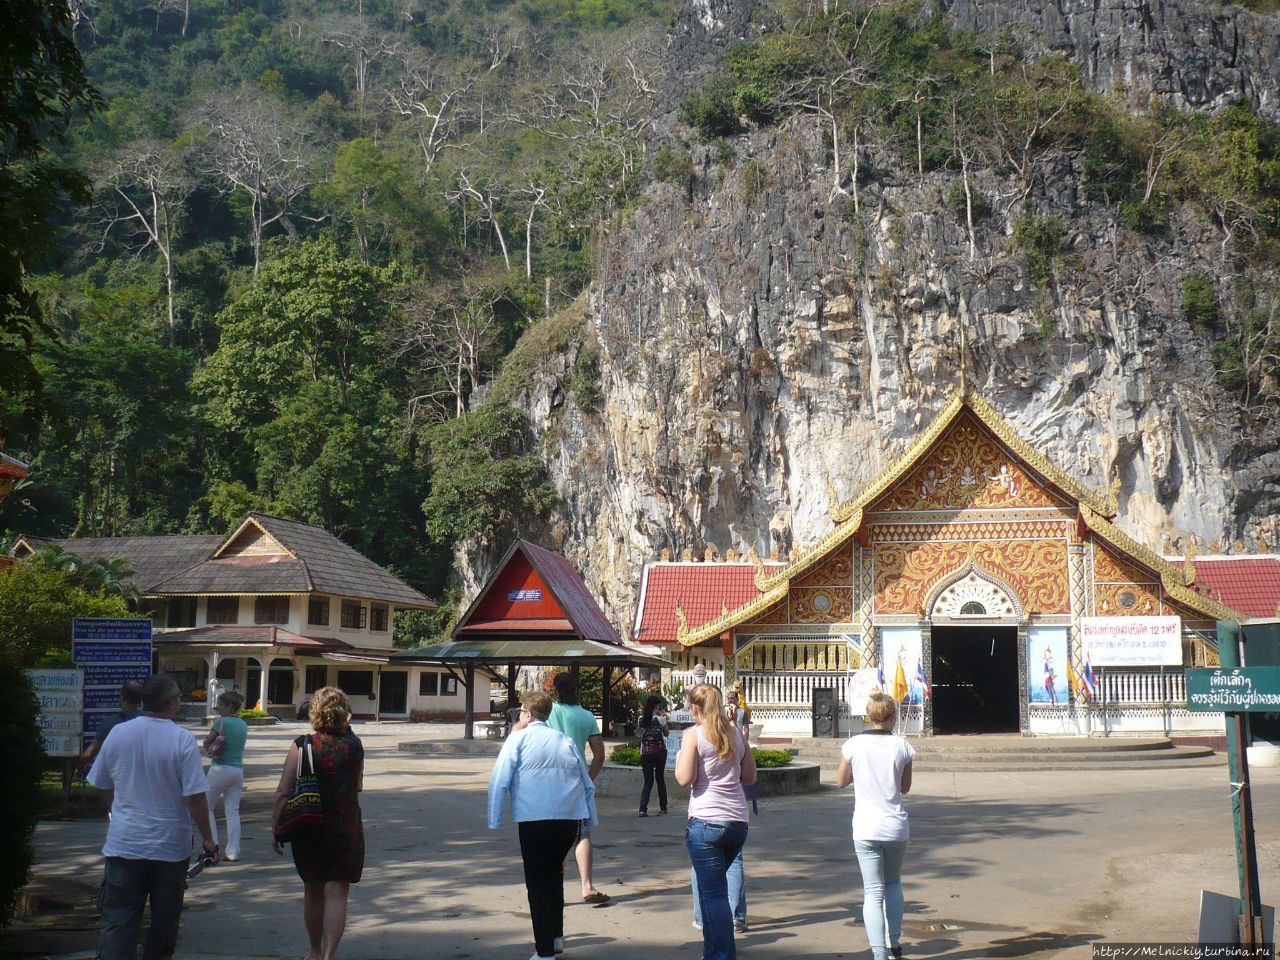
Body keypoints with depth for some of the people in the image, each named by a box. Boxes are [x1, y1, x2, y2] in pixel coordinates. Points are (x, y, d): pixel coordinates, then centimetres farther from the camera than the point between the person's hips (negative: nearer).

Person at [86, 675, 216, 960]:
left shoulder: (117, 733, -2)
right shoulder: (182, 740, -14)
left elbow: (103, 786, 10)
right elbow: (195, 797, -16)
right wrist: (207, 838, -5)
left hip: (124, 843, 2)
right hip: (170, 846, -2)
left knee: (118, 919, 2)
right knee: (164, 919, 14)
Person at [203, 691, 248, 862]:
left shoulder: (221, 722, -12)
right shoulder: (243, 725, 8)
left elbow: (206, 743, -3)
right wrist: (214, 747, 2)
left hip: (220, 769, -6)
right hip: (238, 769, 6)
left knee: (207, 808, 9)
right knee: (233, 811, 7)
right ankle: (233, 852, 5)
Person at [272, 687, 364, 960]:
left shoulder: (302, 745, -7)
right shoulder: (354, 745, -2)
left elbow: (283, 792, -10)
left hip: (307, 828, 1)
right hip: (346, 829, -1)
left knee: (313, 892, 18)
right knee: (337, 894, 1)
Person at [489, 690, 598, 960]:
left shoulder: (518, 739, 5)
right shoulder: (565, 741, 19)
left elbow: (499, 781, -4)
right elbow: (588, 785, 21)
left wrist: (494, 822, -1)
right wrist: (590, 821, 28)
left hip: (535, 819, -5)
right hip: (571, 817, 5)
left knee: (538, 884, 3)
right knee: (554, 873, 24)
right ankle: (555, 936, 30)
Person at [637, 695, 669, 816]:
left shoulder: (641, 720, 0)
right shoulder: (660, 719, -9)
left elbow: (640, 737, 9)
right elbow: (666, 733, 6)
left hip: (645, 753, 2)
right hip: (659, 752, -2)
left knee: (648, 781, 4)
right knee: (660, 779, 14)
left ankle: (643, 809, -13)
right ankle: (663, 807, 21)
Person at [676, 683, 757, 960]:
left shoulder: (694, 734, -5)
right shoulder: (736, 734, 11)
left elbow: (685, 779, -11)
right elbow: (750, 776, 15)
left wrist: (679, 757, 7)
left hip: (706, 822, -6)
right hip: (738, 820, 6)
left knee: (714, 893, -2)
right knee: (711, 887, 22)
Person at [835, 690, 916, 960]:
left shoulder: (854, 745, -6)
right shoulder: (901, 746, -4)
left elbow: (841, 782, 7)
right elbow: (905, 788, 8)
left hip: (866, 827, -1)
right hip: (896, 826, 2)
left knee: (873, 891, 1)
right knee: (893, 883, 23)